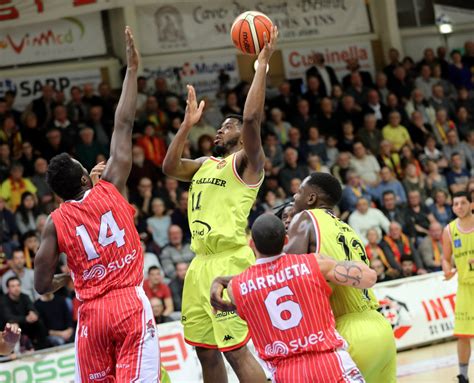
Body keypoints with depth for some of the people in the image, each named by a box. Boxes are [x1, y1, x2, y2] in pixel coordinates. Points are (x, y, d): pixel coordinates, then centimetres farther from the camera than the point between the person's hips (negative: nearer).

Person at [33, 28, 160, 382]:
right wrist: (132, 68, 8)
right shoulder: (109, 190, 0)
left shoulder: (56, 223, 2)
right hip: (131, 303, -2)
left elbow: (43, 285, 2)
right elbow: (124, 124, 3)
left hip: (92, 312, 2)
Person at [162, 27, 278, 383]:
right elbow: (170, 167, 14)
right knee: (206, 351, 10)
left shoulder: (248, 161, -2)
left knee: (236, 349, -12)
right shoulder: (206, 164, 21)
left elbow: (252, 118, -18)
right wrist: (188, 124, 10)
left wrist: (262, 64, -17)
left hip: (229, 262, -8)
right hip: (200, 263, 8)